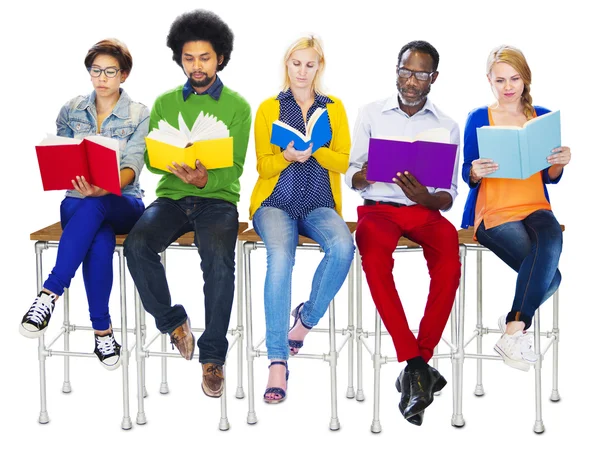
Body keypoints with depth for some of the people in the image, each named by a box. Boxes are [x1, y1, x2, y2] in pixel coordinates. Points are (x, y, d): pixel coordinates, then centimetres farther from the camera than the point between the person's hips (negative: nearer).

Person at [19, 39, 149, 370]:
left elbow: (132, 167, -11)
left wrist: (104, 188, -33)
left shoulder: (139, 115, 1)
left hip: (123, 203, -1)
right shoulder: (71, 111, 10)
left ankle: (50, 294, -43)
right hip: (76, 202, 1)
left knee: (93, 206, -40)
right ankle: (102, 331, -31)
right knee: (101, 237, -36)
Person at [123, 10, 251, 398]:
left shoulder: (236, 105, 5)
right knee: (137, 243, -28)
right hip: (172, 195, 3)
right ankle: (173, 321, -5)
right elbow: (149, 157, 8)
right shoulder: (165, 103, 13)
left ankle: (213, 355, -19)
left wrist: (206, 178, -23)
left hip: (217, 196, -2)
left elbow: (235, 167, -1)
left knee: (219, 256, -33)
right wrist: (171, 165, -16)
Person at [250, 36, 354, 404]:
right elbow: (263, 166, 5)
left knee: (343, 247, -34)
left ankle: (306, 319, -9)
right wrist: (287, 155, -17)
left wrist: (314, 151, -16)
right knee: (280, 257, -34)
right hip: (276, 202, -1)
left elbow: (343, 161, 3)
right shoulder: (269, 108, 11)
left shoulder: (334, 108, 14)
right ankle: (278, 362, -35)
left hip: (319, 204, 2)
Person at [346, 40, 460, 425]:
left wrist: (427, 198, -15)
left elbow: (450, 196, 8)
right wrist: (363, 176, -15)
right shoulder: (371, 115, 10)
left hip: (425, 210, 1)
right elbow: (351, 177, 10)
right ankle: (416, 365, -35)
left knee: (449, 261, -33)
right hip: (377, 207, -1)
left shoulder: (447, 126, 11)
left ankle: (416, 364, -27)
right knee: (374, 256, -36)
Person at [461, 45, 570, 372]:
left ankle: (513, 326, -21)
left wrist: (561, 162, -10)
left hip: (536, 207, 3)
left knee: (552, 238, -35)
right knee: (549, 275, -29)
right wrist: (476, 172, -21)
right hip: (494, 212, -3)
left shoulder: (543, 117, 10)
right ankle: (516, 327, -12)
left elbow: (550, 178, 11)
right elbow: (468, 176, 2)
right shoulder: (479, 118, 3)